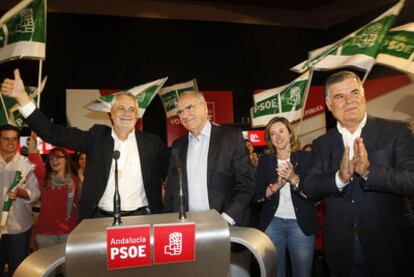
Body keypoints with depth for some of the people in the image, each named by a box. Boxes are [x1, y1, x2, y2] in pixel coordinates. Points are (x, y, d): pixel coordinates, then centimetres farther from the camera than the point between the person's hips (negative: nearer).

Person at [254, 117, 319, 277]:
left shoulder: (305, 157, -1)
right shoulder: (264, 160, 4)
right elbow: (257, 196, 0)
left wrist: (294, 179, -22)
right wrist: (276, 186, -17)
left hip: (301, 224, -1)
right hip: (272, 223, 2)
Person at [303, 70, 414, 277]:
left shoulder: (396, 131, -6)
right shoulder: (321, 144, 3)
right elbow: (309, 188, -5)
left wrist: (369, 171, -29)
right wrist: (340, 178, -23)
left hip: (389, 247, -2)